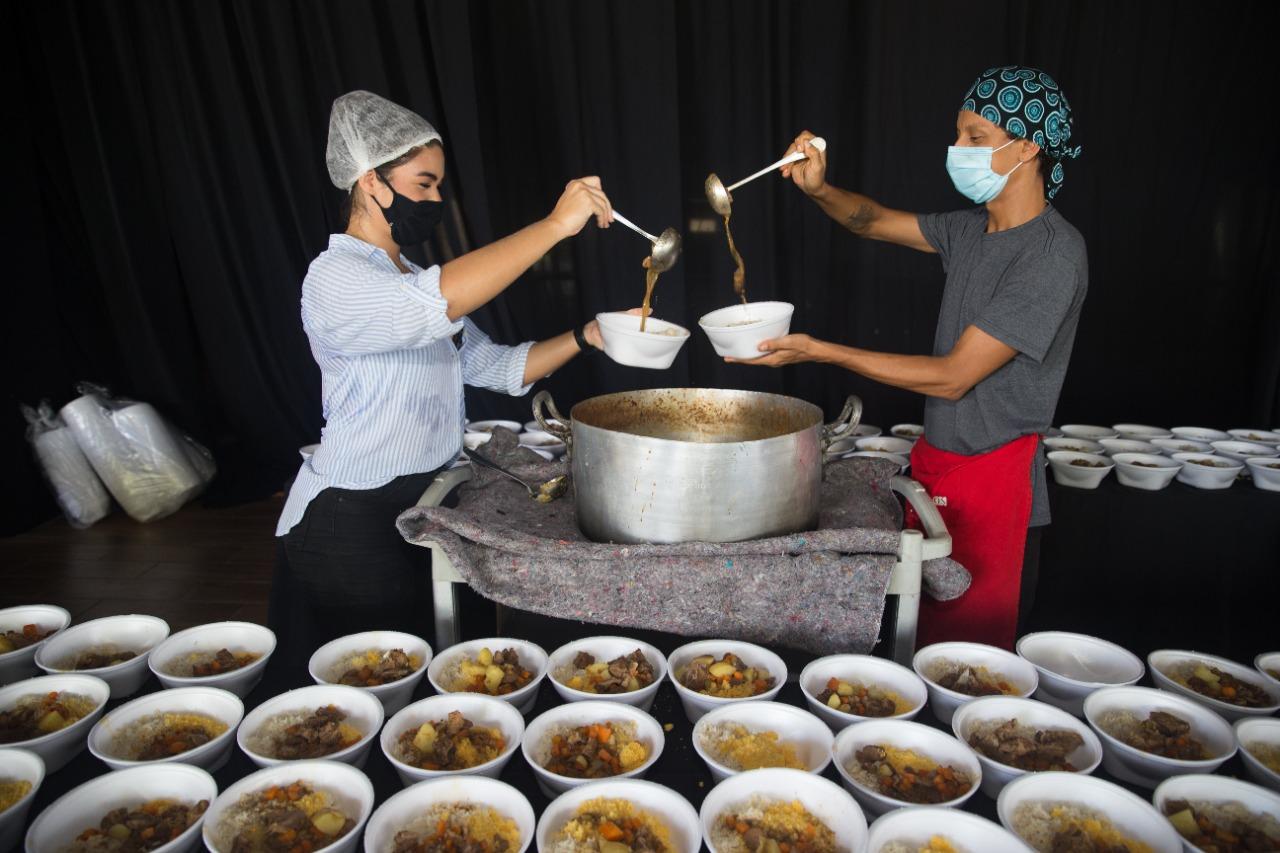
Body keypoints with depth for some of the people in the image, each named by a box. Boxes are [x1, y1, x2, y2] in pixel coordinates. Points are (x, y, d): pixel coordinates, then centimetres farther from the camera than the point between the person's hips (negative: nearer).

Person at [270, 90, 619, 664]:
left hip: (424, 507, 8)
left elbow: (496, 365, 11)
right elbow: (432, 304, -36)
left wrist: (585, 337, -3)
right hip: (351, 528, -8)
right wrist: (555, 224, -33)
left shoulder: (413, 279, 15)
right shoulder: (334, 278, -15)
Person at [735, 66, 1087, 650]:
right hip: (935, 464, 7)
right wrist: (818, 189, -4)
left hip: (992, 482, -7)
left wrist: (819, 352, -21)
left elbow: (952, 376, -21)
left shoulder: (1054, 254, -18)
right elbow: (875, 221, 19)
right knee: (923, 638, 14)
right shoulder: (973, 229, 7)